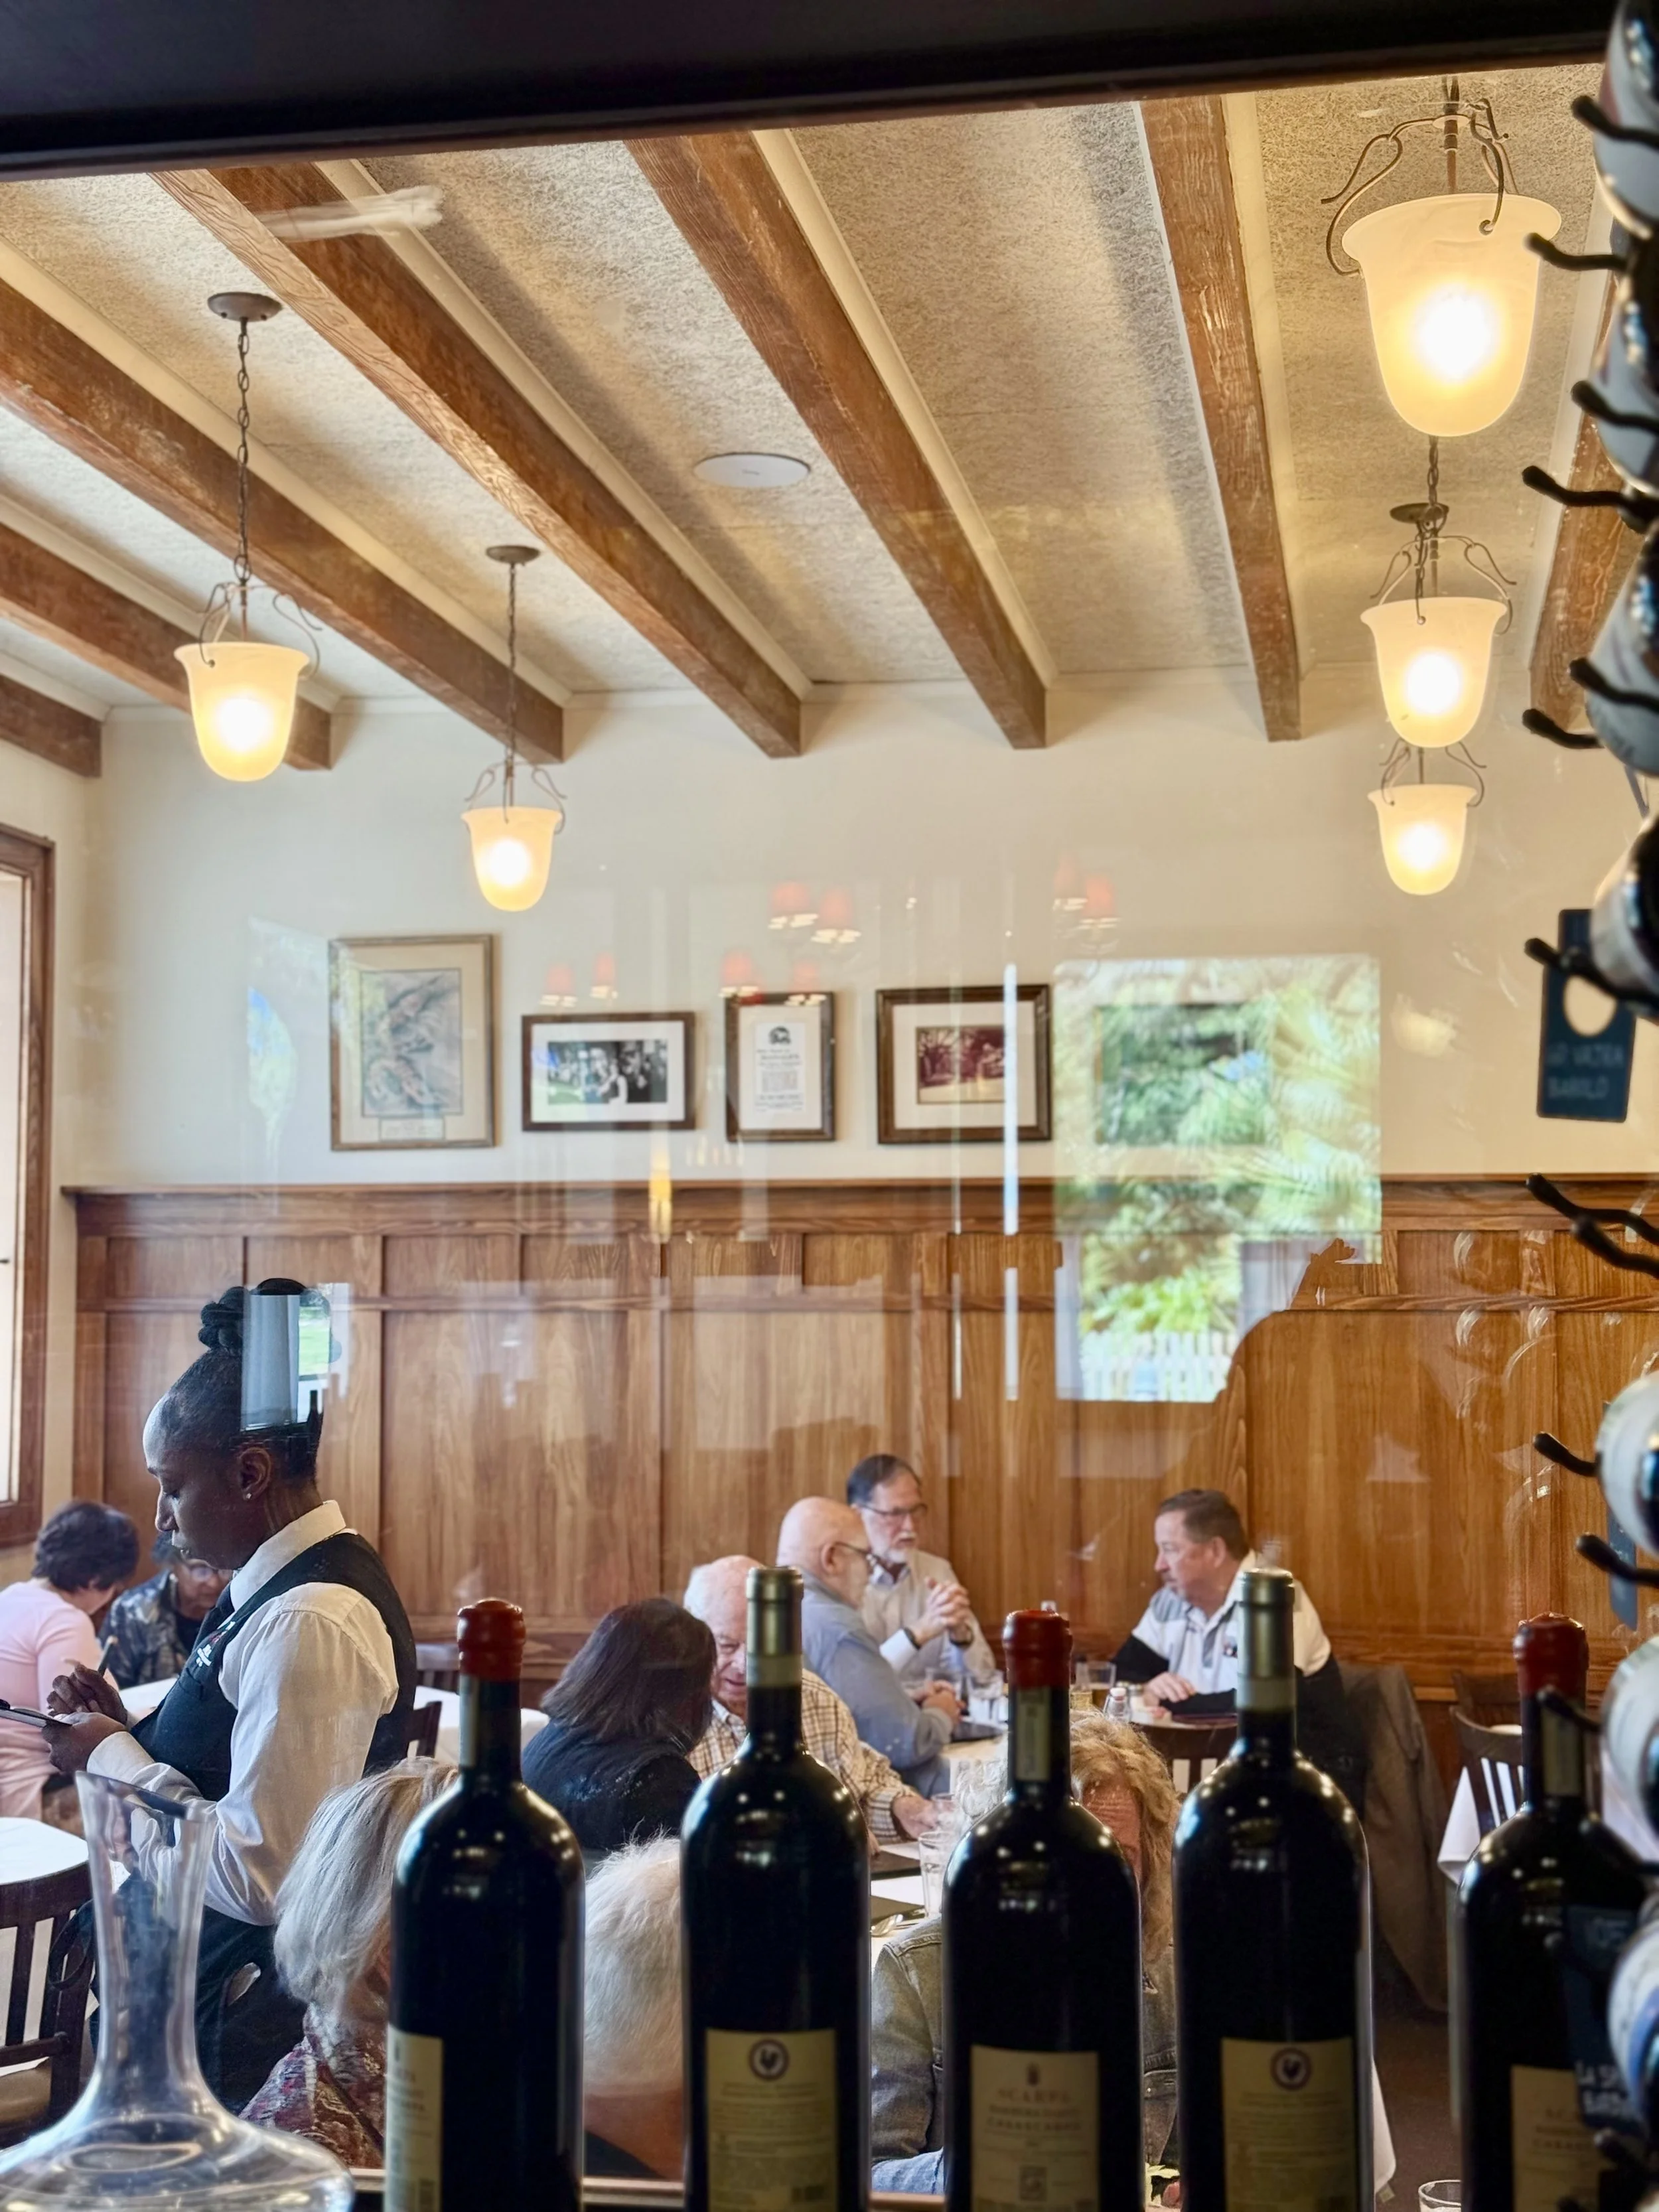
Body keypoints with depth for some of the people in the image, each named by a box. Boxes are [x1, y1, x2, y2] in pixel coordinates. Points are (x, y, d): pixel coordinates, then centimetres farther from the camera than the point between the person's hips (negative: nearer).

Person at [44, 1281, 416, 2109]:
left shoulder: (310, 1622, -23)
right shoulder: (275, 1587, 7)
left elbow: (259, 1875, -26)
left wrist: (113, 1758, -15)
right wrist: (132, 1731, 2)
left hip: (251, 2018, -9)